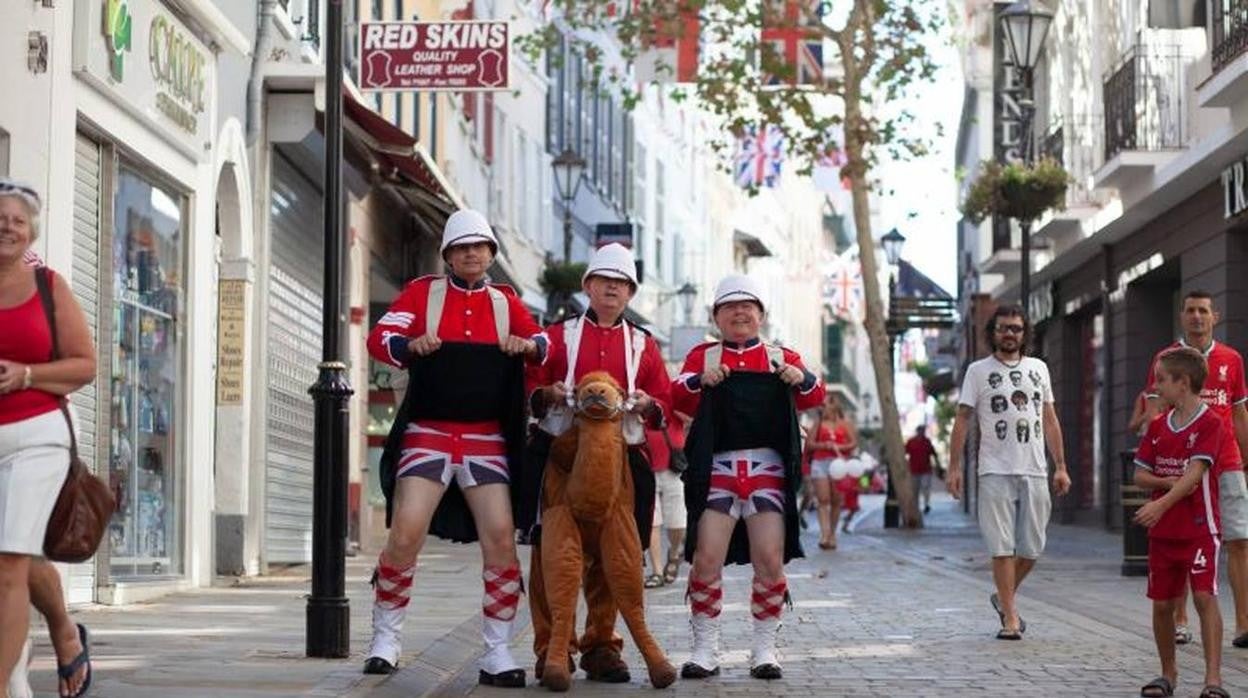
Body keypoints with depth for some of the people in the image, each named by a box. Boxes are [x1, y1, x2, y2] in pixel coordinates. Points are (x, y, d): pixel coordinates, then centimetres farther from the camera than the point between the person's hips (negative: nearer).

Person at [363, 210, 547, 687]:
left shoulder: (505, 302, 13)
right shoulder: (423, 292, 6)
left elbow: (542, 343, 7)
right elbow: (379, 338, -3)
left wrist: (528, 344, -17)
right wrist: (411, 345, -25)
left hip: (487, 440, 2)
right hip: (428, 433, -2)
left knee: (501, 538, -7)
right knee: (405, 534, -12)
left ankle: (497, 653, 0)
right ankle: (385, 638, 4)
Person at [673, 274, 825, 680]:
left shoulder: (781, 358, 14)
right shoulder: (703, 356, 12)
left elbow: (814, 398, 4)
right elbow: (678, 399, -1)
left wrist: (802, 378, -18)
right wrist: (699, 380, -21)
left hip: (768, 468, 1)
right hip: (717, 468, 0)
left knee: (770, 562, -4)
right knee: (706, 559, -6)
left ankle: (765, 650, 8)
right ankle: (705, 650, 4)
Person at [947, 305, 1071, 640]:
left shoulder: (1038, 369, 14)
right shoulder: (978, 371, 4)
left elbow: (1050, 420, 16)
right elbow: (962, 419, 1)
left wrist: (1060, 466, 11)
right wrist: (954, 467, -6)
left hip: (1035, 471, 4)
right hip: (995, 472, -3)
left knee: (1032, 549, 6)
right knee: (1002, 547, -5)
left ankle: (1003, 597, 28)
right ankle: (1010, 617, 0)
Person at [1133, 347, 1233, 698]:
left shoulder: (1211, 424, -9)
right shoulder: (1158, 426, 9)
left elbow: (1195, 472, -20)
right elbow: (1139, 475, 8)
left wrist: (1161, 503, -31)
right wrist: (1170, 482, -12)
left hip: (1200, 528, -6)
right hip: (1163, 531, 6)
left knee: (1204, 596, -14)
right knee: (1162, 603, 8)